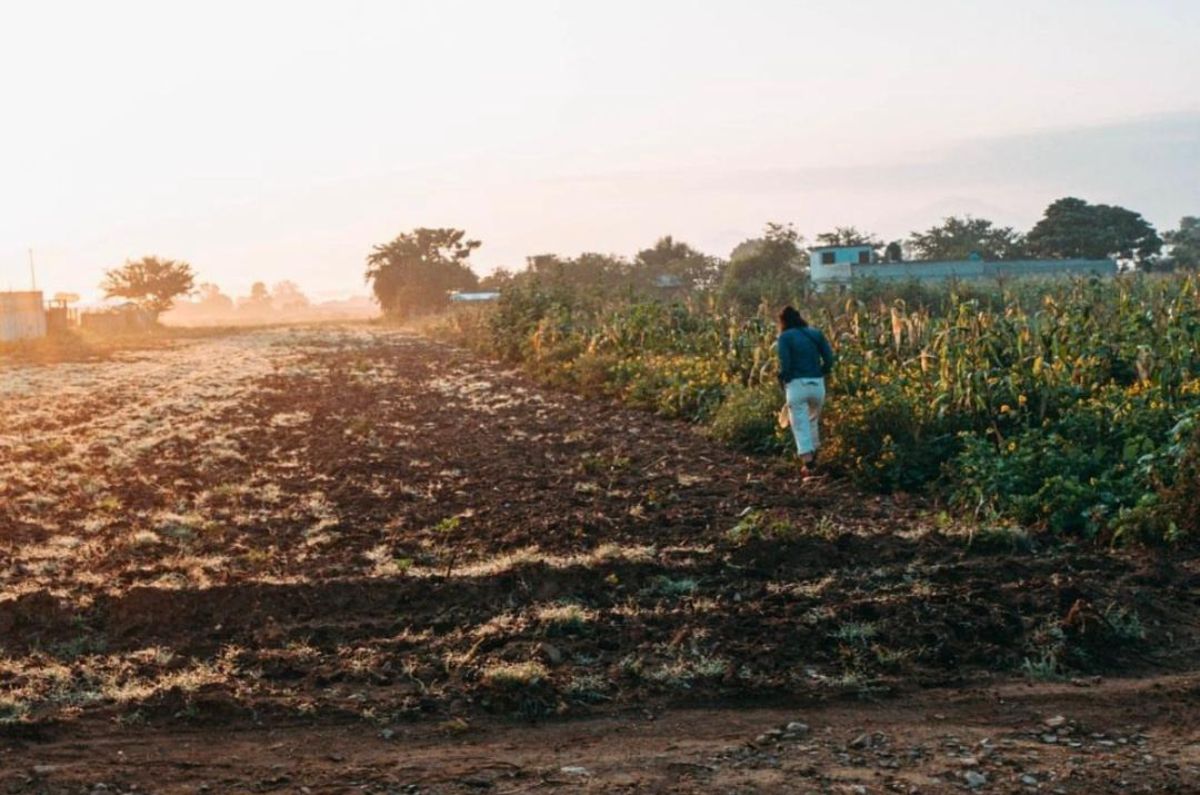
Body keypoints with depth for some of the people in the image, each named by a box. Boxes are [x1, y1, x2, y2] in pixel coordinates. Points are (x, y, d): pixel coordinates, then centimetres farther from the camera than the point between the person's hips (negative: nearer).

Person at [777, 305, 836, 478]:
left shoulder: (785, 337, -2)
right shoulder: (816, 334, 9)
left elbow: (785, 364, -11)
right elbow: (829, 359, 2)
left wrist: (783, 382, 5)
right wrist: (819, 374, 15)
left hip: (797, 385, -4)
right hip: (817, 384, 4)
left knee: (800, 425, 2)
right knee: (813, 420, 25)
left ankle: (807, 461, -7)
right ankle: (813, 453, 30)